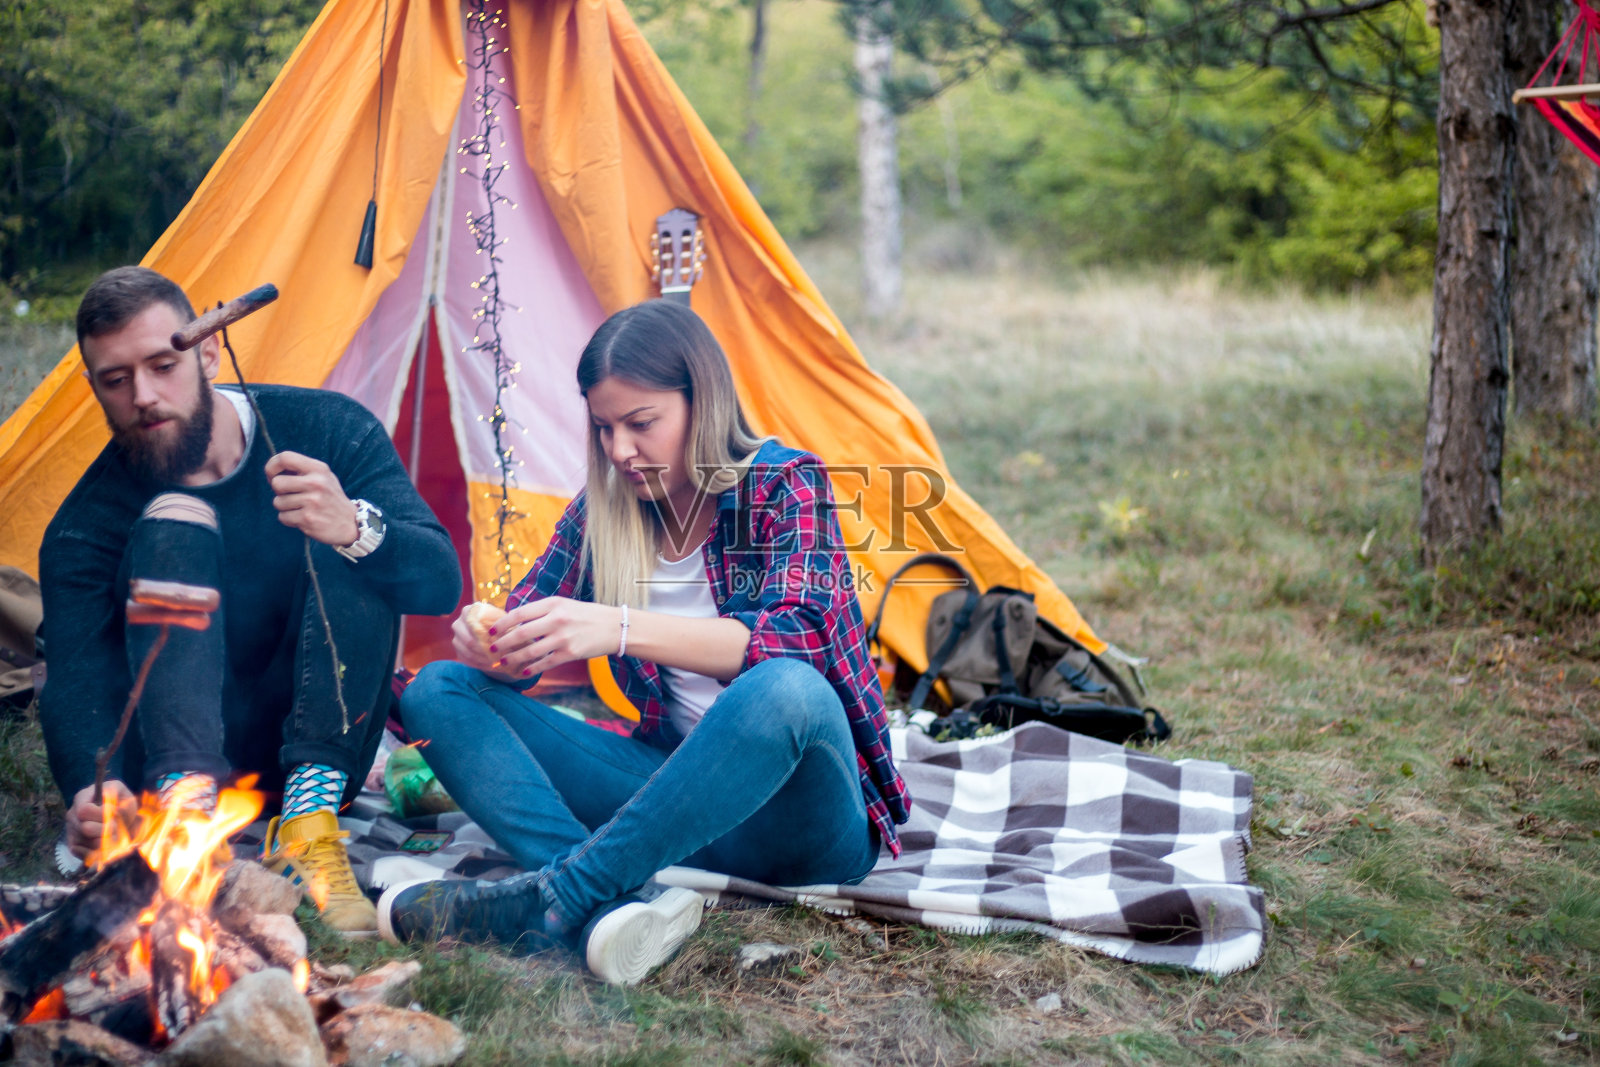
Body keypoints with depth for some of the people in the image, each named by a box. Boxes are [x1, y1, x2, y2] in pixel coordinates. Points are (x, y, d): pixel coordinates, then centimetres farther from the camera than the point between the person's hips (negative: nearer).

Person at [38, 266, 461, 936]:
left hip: (318, 750, 1)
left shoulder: (326, 431, -7)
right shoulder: (85, 526, -9)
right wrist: (90, 792, -44)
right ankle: (189, 811, -42)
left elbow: (442, 582, -17)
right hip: (179, 755, -1)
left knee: (353, 548, -24)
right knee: (172, 523, -24)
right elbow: (76, 686, -21)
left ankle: (308, 824, -30)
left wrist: (356, 528, -40)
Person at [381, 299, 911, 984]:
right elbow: (524, 639, 5)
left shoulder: (783, 483, -8)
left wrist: (620, 629, -38)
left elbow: (798, 636, -26)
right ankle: (613, 904, -36)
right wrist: (493, 644, -21)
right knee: (438, 690, -10)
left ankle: (551, 900, -36)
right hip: (677, 790, 5)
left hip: (799, 824, -5)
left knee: (786, 692, -41)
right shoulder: (603, 509, 7)